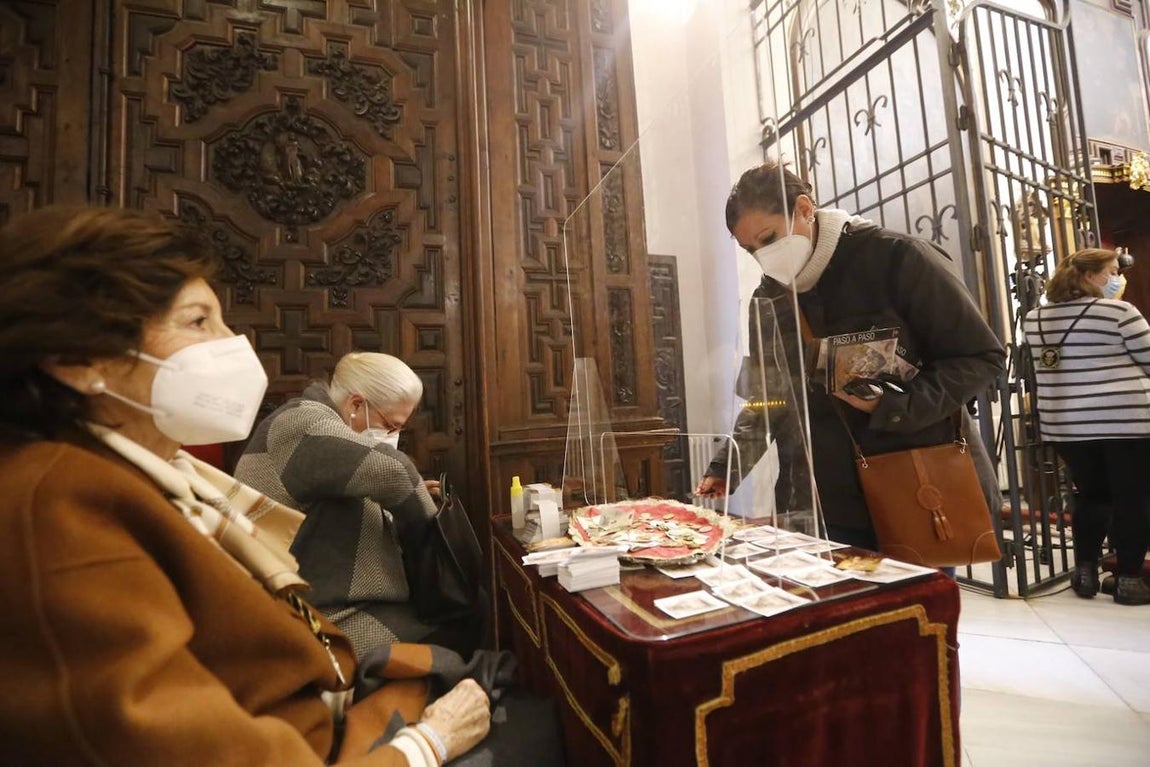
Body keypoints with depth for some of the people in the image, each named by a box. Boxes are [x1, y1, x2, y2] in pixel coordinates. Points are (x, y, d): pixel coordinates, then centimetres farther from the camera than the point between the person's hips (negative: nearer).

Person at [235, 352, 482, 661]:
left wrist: (408, 497, 3)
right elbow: (391, 470, -33)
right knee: (456, 637, -11)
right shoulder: (305, 422, -19)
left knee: (470, 614, 4)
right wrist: (429, 530, -15)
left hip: (339, 598, 10)